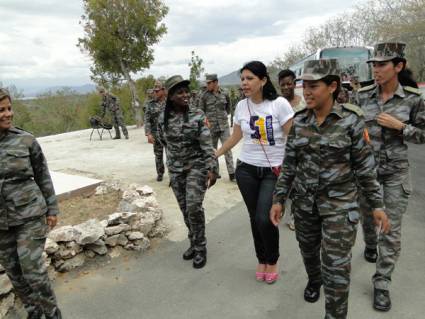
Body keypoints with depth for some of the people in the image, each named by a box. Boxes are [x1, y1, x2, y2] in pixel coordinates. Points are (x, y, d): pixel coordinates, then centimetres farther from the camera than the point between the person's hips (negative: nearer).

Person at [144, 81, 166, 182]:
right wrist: (148, 134, -12)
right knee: (158, 155, 12)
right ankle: (160, 173, 29)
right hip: (156, 133, 1)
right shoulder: (150, 104, 1)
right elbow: (147, 120, -2)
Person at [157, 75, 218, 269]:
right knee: (185, 209, 11)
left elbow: (207, 145, -13)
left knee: (194, 207, -11)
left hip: (196, 167, -4)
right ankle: (194, 243, 29)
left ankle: (200, 248, 8)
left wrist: (212, 168, -20)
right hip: (175, 170, 4)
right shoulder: (163, 119, -1)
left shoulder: (198, 116, -10)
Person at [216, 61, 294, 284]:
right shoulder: (241, 106, 2)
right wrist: (214, 155, 18)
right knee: (255, 218, 10)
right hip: (246, 169, 4)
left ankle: (272, 261, 19)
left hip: (274, 171, -4)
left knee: (264, 219, -11)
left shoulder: (279, 104, -12)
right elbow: (235, 137, 15)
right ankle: (261, 260, 33)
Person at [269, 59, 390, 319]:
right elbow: (289, 165, 2)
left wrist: (377, 204, -3)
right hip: (304, 199, 4)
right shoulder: (299, 121, -3)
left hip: (340, 201, -4)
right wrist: (279, 200, 0)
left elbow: (364, 165, -5)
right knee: (308, 249, 22)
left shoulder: (351, 119, -12)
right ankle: (314, 279, 55)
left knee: (336, 265, -4)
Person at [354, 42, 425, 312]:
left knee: (391, 230, 0)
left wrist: (399, 126, -16)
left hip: (396, 171, -2)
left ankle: (382, 284, 13)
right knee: (368, 216, 20)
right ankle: (370, 246, 52)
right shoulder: (363, 95, -2)